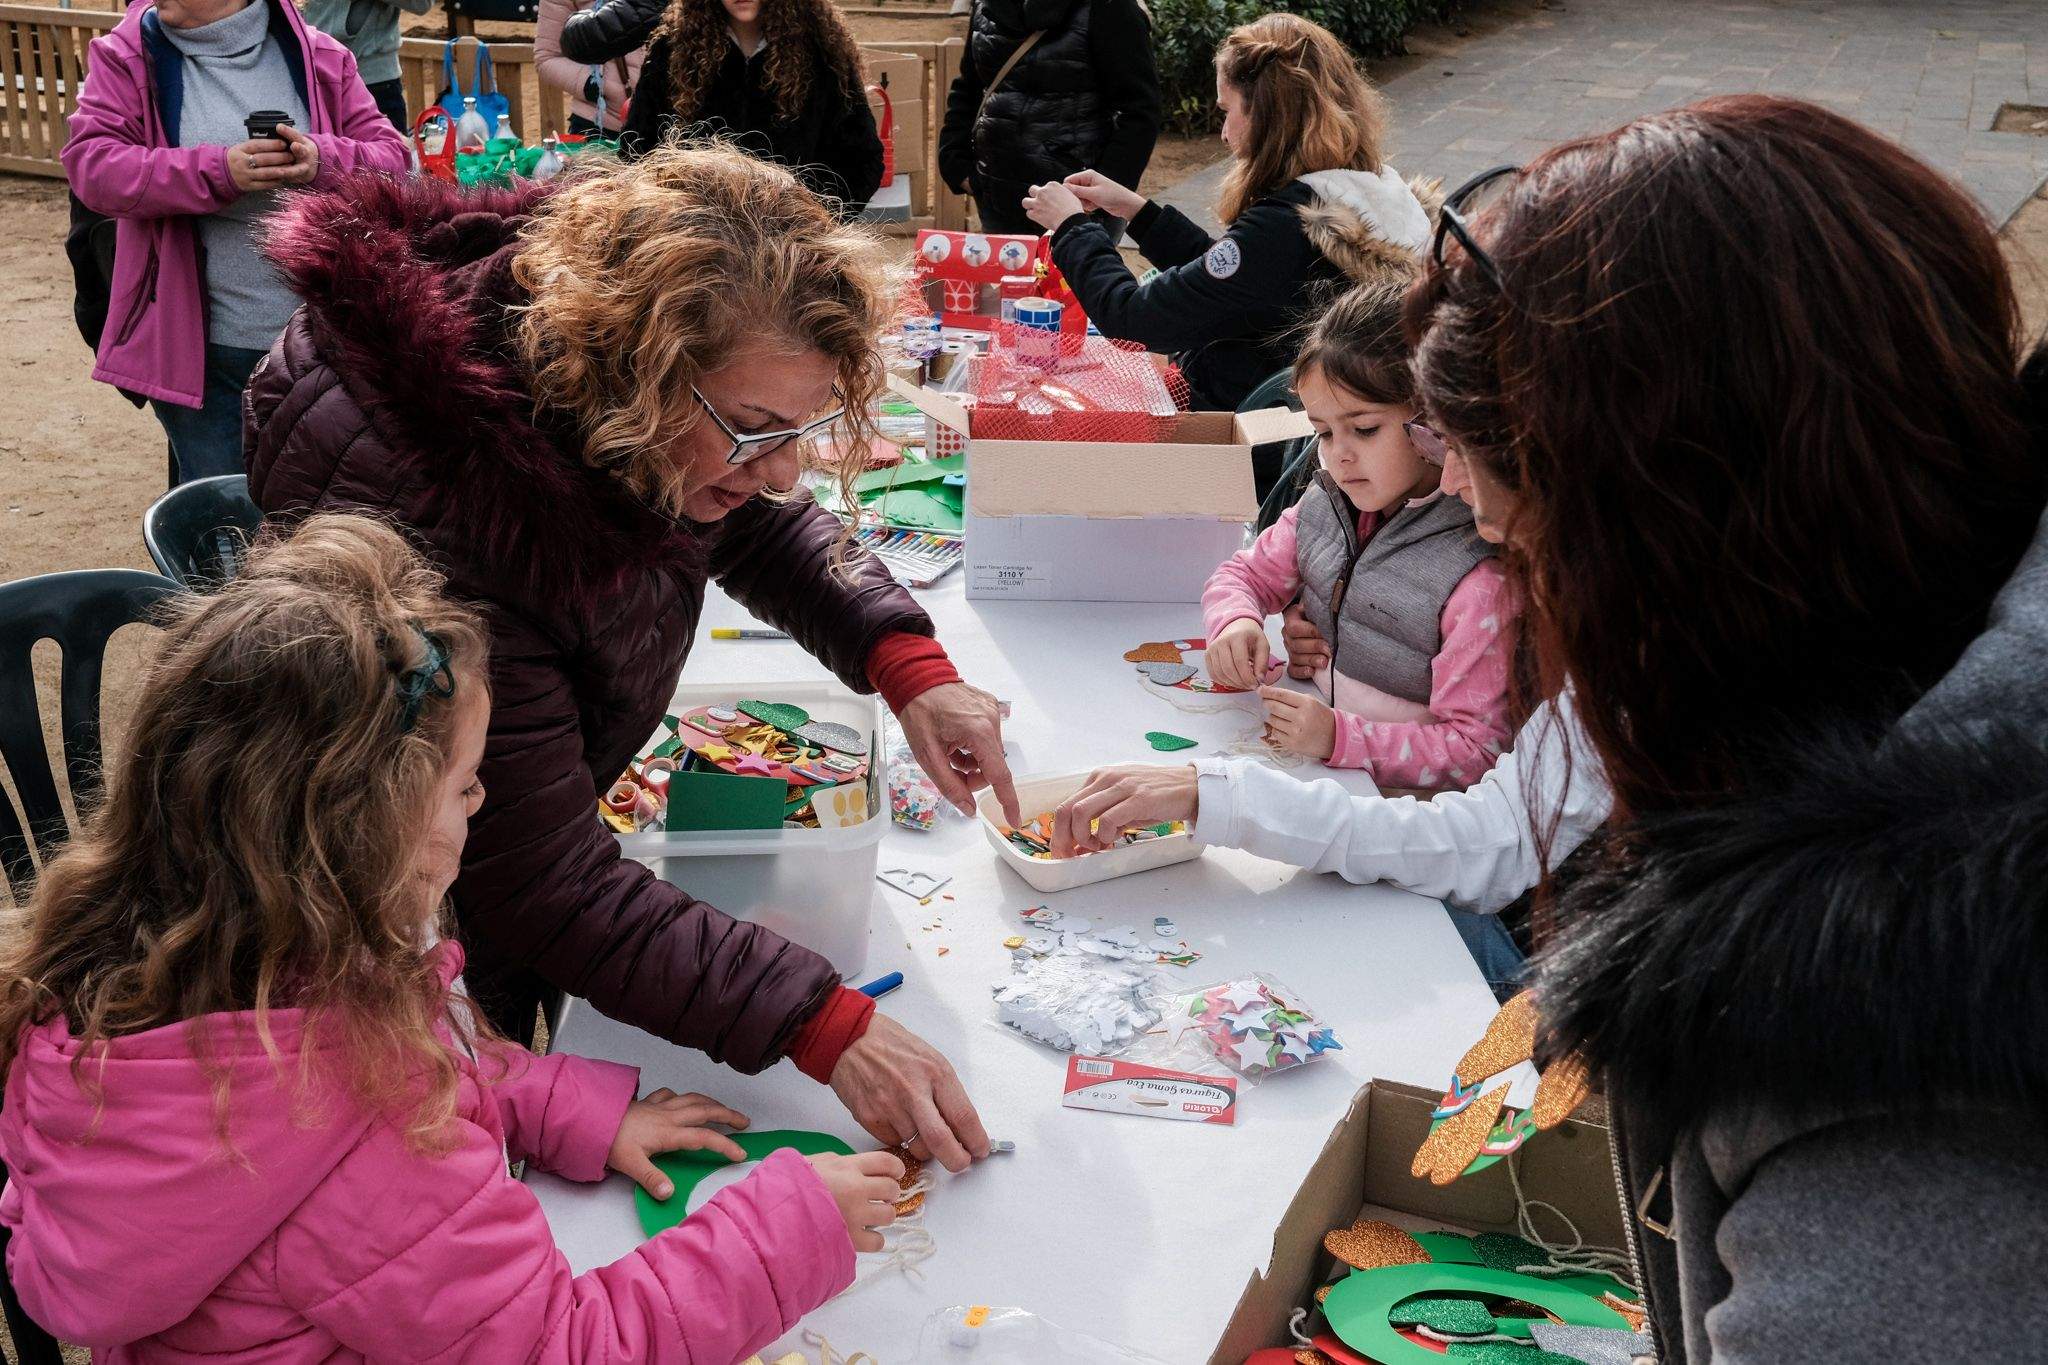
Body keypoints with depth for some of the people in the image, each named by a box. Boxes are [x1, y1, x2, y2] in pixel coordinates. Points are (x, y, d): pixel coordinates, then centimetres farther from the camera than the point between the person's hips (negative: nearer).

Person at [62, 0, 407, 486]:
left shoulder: (318, 58, 2)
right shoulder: (128, 58, 0)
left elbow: (393, 159, 0)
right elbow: (90, 165, -12)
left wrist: (323, 162, -23)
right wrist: (220, 171, -24)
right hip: (199, 348, -1)